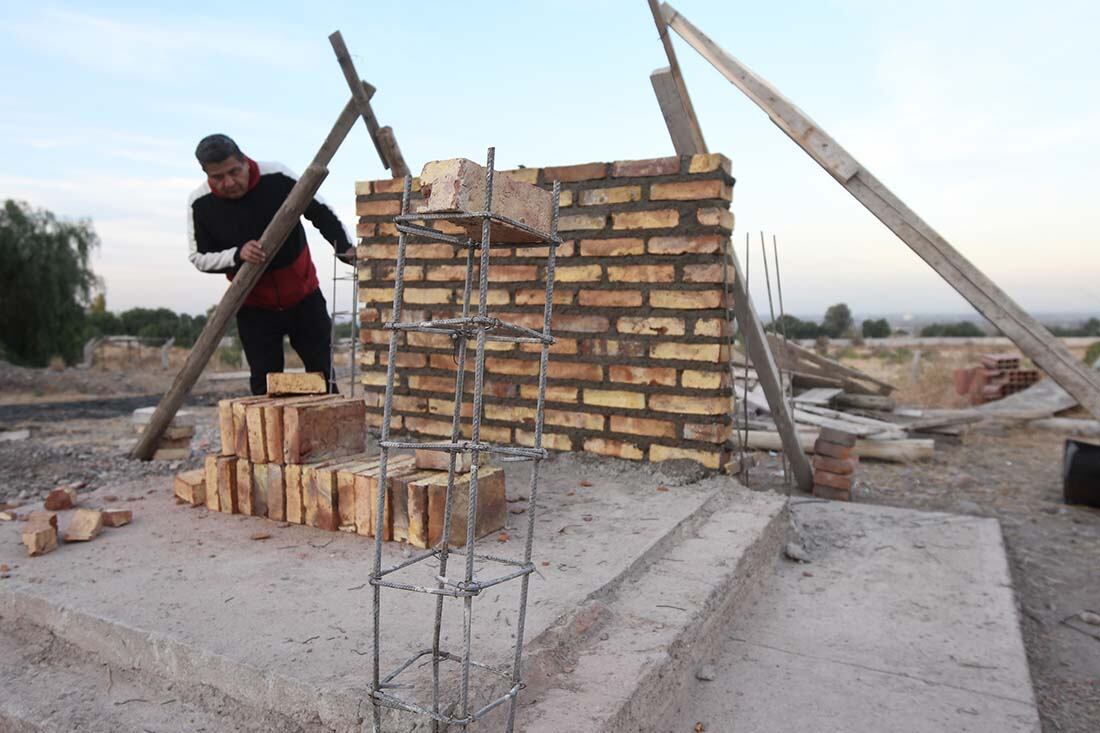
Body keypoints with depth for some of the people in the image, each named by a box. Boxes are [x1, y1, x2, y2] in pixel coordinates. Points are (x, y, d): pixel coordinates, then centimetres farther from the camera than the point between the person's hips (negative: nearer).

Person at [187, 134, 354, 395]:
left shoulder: (278, 177, -17)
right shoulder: (200, 204, -12)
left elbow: (321, 214, -5)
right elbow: (199, 258, -4)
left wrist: (345, 248, -19)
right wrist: (237, 255, -23)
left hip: (303, 295, 0)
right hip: (253, 307, 1)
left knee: (323, 374, 7)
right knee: (264, 385, 3)